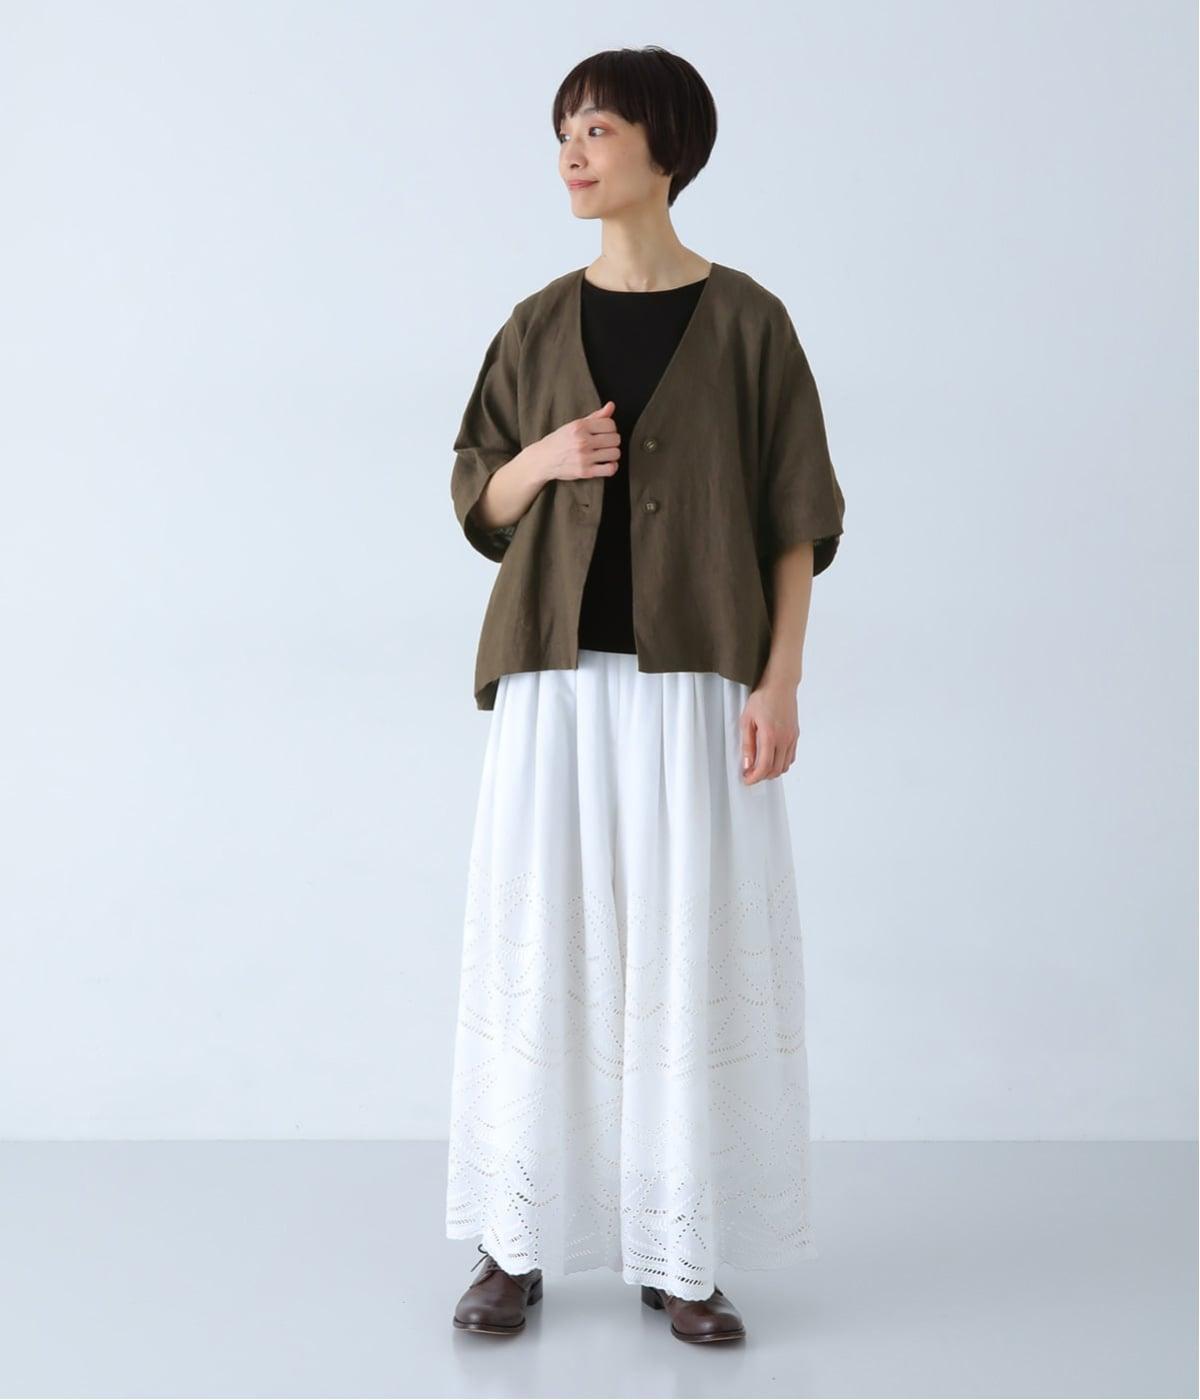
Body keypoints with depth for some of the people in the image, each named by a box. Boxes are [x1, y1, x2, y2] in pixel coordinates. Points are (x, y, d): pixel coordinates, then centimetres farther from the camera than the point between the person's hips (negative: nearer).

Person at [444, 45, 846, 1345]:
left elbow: (796, 520, 0)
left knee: (693, 954, 0)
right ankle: (515, 1248, 15)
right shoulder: (538, 327, 9)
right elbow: (479, 505, 13)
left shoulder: (746, 322, 2)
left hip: (694, 679, -2)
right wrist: (543, 460, -9)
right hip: (556, 678, 2)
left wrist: (780, 680, -9)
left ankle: (678, 1256, 14)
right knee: (535, 947, 3)